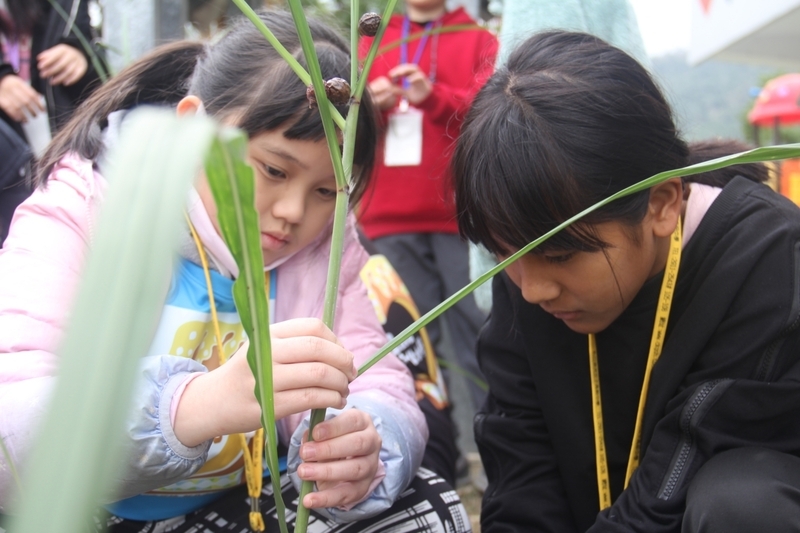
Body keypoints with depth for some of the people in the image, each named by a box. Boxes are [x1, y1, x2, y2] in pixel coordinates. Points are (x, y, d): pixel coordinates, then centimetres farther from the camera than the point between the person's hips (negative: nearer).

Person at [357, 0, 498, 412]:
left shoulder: (478, 40, 9)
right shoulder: (372, 42, 17)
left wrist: (433, 96, -23)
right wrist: (370, 105, -10)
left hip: (459, 212, -2)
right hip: (390, 216, 3)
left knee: (476, 324, -8)